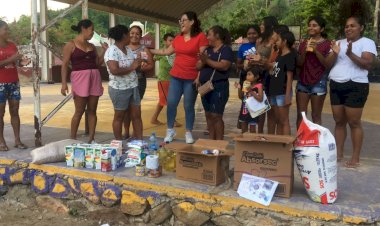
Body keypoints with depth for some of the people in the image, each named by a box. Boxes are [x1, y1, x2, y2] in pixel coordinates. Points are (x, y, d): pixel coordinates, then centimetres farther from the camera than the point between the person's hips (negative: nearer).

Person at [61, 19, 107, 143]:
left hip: (95, 78, 5)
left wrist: (104, 50, 7)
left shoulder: (91, 46, 16)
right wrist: (64, 83, -13)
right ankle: (72, 139, 6)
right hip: (80, 78, -5)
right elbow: (65, 64, -5)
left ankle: (91, 139, 11)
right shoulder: (71, 45, 0)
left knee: (92, 110, 5)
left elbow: (98, 63, 15)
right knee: (79, 111, -4)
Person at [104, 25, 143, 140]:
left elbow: (135, 66, 17)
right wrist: (132, 67, -18)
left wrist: (138, 63, -6)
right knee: (119, 117, 6)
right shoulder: (112, 51, -16)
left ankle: (140, 141, 17)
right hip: (119, 89, -8)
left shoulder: (129, 50, 9)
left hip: (133, 87, 8)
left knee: (137, 115, 9)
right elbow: (114, 70, -28)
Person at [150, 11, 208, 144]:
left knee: (189, 106, 4)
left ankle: (188, 133, 17)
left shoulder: (200, 36, -7)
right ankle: (170, 130, 17)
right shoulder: (178, 38, 10)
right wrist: (150, 50, 17)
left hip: (191, 78, -5)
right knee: (171, 103, 3)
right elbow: (167, 52, 21)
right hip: (176, 77, 5)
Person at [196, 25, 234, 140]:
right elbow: (198, 66, 10)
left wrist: (207, 60, -19)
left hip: (219, 87, -7)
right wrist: (202, 61, -11)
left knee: (216, 116, -8)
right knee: (208, 115, 9)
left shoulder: (226, 49, -5)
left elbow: (224, 66, -20)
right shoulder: (208, 49, 16)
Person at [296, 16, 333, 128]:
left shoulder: (327, 44, -1)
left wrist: (316, 51, -18)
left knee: (316, 116, 0)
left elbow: (328, 64, -8)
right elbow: (299, 63, 7)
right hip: (302, 82, 4)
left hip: (319, 82, -4)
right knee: (300, 115, 4)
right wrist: (305, 51, -10)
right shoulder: (304, 43, 12)